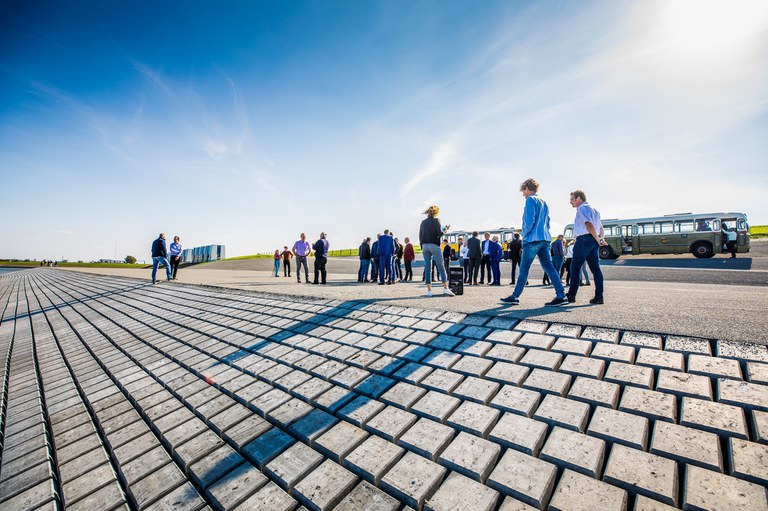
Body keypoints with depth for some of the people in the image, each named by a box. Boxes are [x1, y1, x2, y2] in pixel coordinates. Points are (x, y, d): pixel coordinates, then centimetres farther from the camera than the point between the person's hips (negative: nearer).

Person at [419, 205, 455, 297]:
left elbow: (420, 235, 12)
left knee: (427, 268, 4)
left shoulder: (423, 222, 12)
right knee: (441, 267, 0)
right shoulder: (436, 220, -2)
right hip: (434, 245, -5)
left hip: (425, 246, 5)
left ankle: (429, 290, 3)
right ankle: (445, 288, -4)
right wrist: (445, 229, 8)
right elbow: (440, 233, -11)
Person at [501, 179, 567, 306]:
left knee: (524, 268, -3)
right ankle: (561, 296, 0)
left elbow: (530, 220, -15)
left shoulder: (530, 200, -5)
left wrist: (524, 234, -4)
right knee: (549, 267, 5)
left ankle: (515, 296, 3)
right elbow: (547, 223, 22)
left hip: (533, 239, -8)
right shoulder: (544, 202, 22)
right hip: (545, 239, 8)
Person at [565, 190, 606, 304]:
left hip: (584, 239, -9)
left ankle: (571, 296, 1)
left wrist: (598, 240, -13)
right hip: (593, 241, 9)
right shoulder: (593, 209, 24)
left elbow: (589, 225, -18)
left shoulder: (582, 208, -6)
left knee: (575, 268, -2)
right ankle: (599, 296, 2)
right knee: (595, 268, 4)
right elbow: (600, 227, 22)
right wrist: (600, 238, 9)